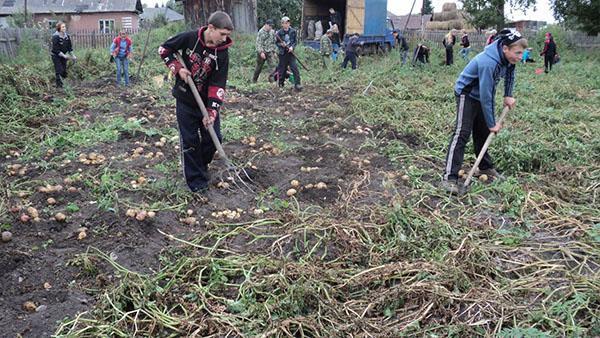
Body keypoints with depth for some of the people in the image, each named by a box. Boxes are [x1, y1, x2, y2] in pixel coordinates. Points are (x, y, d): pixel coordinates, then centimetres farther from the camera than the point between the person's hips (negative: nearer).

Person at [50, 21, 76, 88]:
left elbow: (70, 47, 7)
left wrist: (73, 56, -3)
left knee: (64, 71, 7)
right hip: (56, 56, -6)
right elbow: (56, 49, -22)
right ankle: (59, 86, -7)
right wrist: (64, 56, -25)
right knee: (59, 71, -11)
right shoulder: (55, 37, -19)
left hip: (63, 55, 6)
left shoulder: (67, 36, 0)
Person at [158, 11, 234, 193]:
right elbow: (164, 49, 0)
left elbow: (218, 84, -15)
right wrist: (177, 68, -13)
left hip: (207, 101, 2)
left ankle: (201, 166, 30)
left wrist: (212, 112, -22)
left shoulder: (222, 53, -13)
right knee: (190, 141, 1)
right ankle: (196, 179, 12)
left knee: (214, 137, 3)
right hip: (185, 100, -2)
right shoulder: (189, 38, -16)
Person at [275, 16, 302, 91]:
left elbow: (296, 41, 7)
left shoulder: (293, 31, 1)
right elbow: (277, 43, 5)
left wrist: (292, 47, -11)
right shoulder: (279, 33, -2)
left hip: (291, 52, 0)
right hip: (283, 53, 0)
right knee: (282, 69, 7)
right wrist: (281, 44, -17)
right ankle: (281, 84, 24)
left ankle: (297, 84, -13)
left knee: (294, 67, -12)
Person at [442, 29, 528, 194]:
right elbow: (485, 96, -32)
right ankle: (450, 177, -21)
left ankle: (485, 167, 30)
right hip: (467, 94, -8)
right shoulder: (488, 63, -36)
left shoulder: (507, 56, -12)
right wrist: (492, 123, -23)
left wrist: (508, 95, 4)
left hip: (482, 94, 8)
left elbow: (510, 73, 13)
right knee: (462, 133, -17)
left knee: (483, 132, 15)